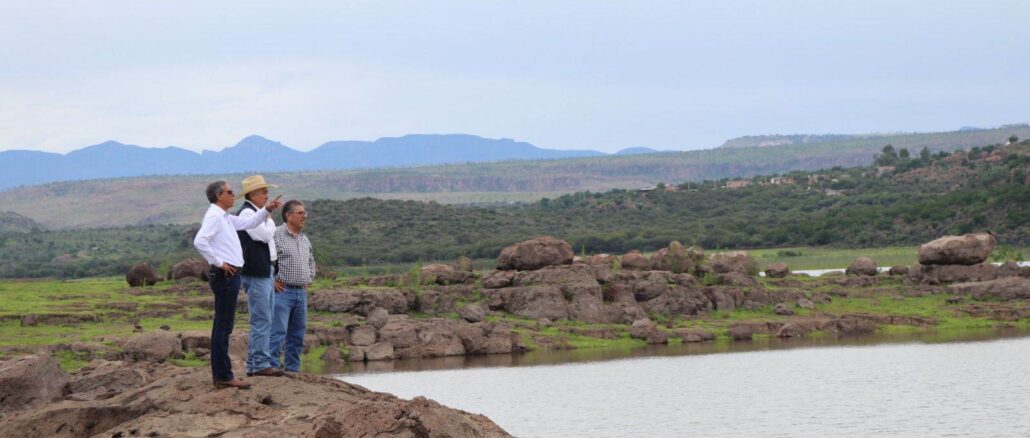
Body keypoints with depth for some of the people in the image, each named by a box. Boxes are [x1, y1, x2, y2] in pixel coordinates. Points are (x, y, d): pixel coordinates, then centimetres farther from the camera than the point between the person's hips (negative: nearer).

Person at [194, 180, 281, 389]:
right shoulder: (214, 216, -12)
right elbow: (199, 242, -26)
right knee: (223, 326, -8)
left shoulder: (225, 217, 18)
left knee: (223, 326, 12)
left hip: (230, 275, 10)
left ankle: (221, 374, 17)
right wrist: (218, 262, -20)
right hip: (225, 275, -10)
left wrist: (267, 210, 21)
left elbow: (248, 223, 32)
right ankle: (223, 375, -7)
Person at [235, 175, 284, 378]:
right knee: (261, 321, -10)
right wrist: (269, 219, -3)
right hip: (255, 273, -10)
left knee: (263, 321, 12)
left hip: (264, 272, 10)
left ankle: (254, 364, 16)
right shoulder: (247, 213, -12)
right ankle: (260, 364, -10)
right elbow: (265, 234, -20)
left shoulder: (256, 213, 20)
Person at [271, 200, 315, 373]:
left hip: (301, 292, 8)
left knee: (297, 334, 10)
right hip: (282, 291, -8)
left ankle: (293, 369, 16)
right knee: (278, 332, -12)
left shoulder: (305, 239, 16)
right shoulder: (276, 235, -10)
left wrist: (309, 279, 20)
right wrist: (273, 280, -13)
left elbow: (311, 260, 33)